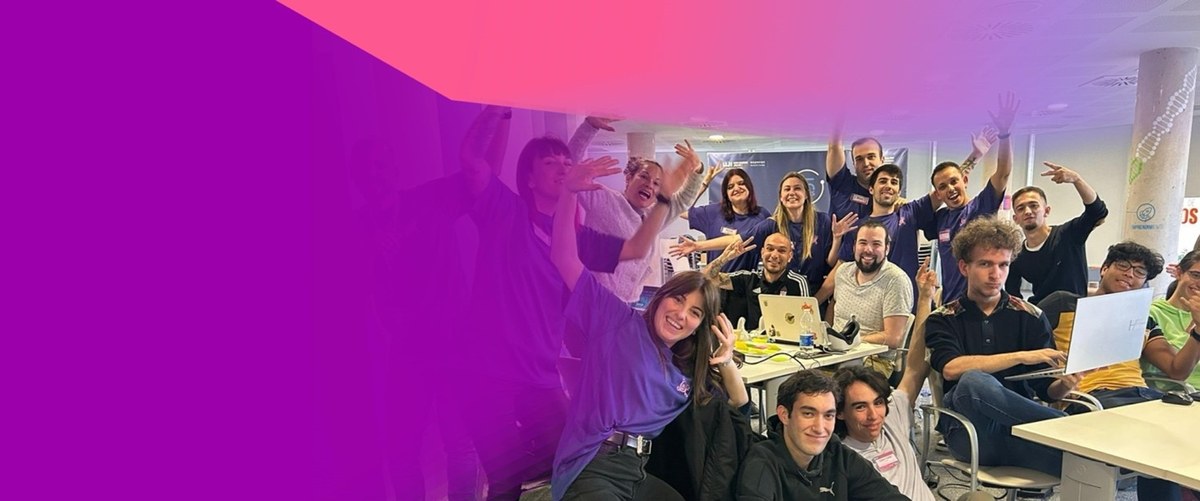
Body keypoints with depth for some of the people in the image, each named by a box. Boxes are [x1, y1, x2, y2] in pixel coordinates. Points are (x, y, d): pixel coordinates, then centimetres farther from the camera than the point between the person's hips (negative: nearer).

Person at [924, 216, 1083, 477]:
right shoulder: (943, 319, 9)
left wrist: (1064, 384, -15)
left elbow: (1047, 389, 9)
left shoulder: (1030, 317, 15)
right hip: (969, 431, 1)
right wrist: (1020, 356, -19)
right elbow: (951, 368, -13)